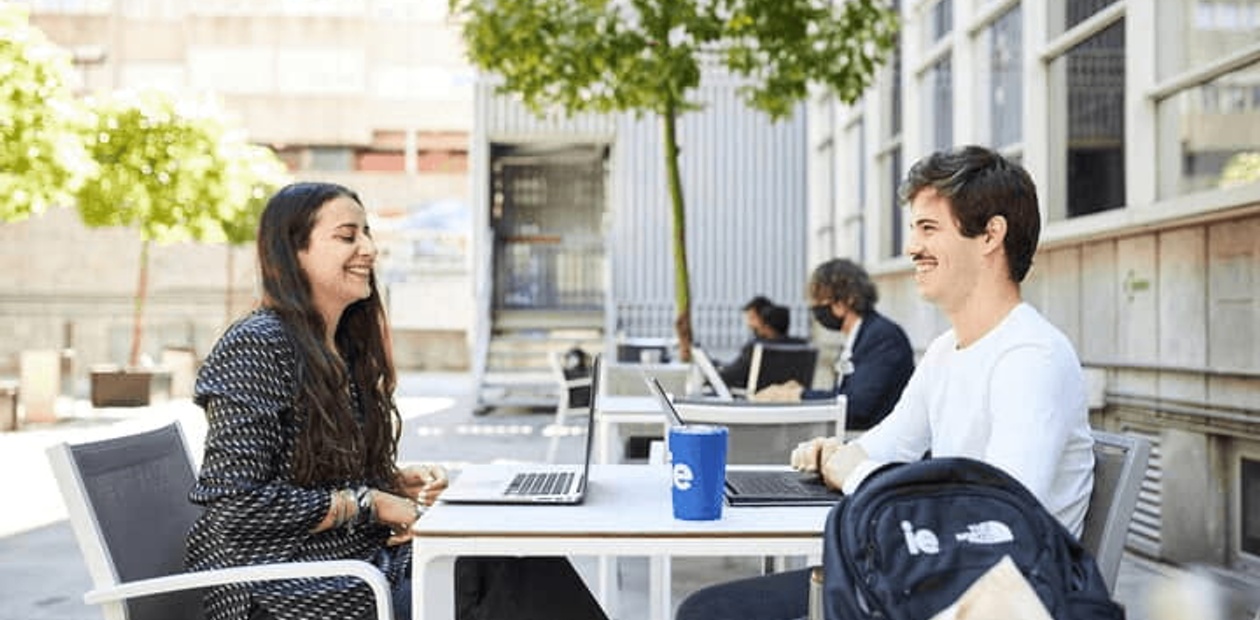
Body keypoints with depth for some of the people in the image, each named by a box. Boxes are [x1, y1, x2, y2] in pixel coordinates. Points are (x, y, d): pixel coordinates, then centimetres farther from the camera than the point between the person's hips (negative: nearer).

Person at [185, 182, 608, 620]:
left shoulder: (346, 346, 12)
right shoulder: (257, 346, -14)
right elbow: (239, 507, -19)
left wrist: (397, 482, 2)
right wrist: (367, 504, -14)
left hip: (367, 555, 8)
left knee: (530, 566, -12)